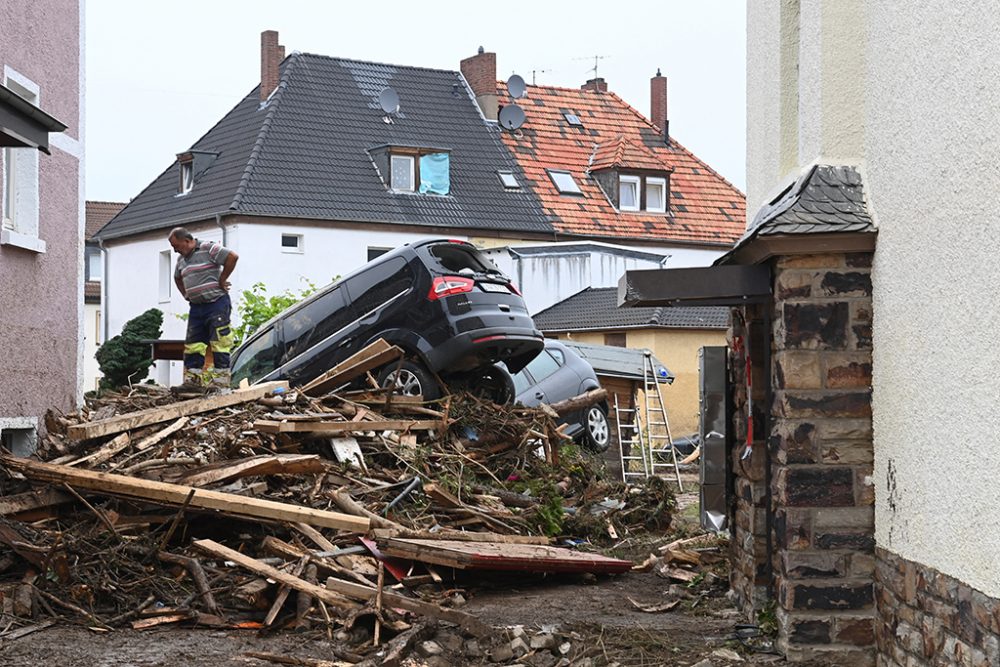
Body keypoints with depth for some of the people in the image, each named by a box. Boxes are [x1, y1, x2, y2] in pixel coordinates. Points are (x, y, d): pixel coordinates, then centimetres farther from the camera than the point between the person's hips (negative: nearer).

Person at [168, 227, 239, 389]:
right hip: (196, 307, 8)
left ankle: (221, 380, -6)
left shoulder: (208, 248, -9)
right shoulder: (181, 259, 16)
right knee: (192, 345, 5)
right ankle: (192, 380, 9)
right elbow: (178, 278, 34)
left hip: (216, 303, -8)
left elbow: (232, 257, -18)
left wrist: (221, 280, -12)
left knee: (219, 344, -8)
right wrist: (185, 294, 19)